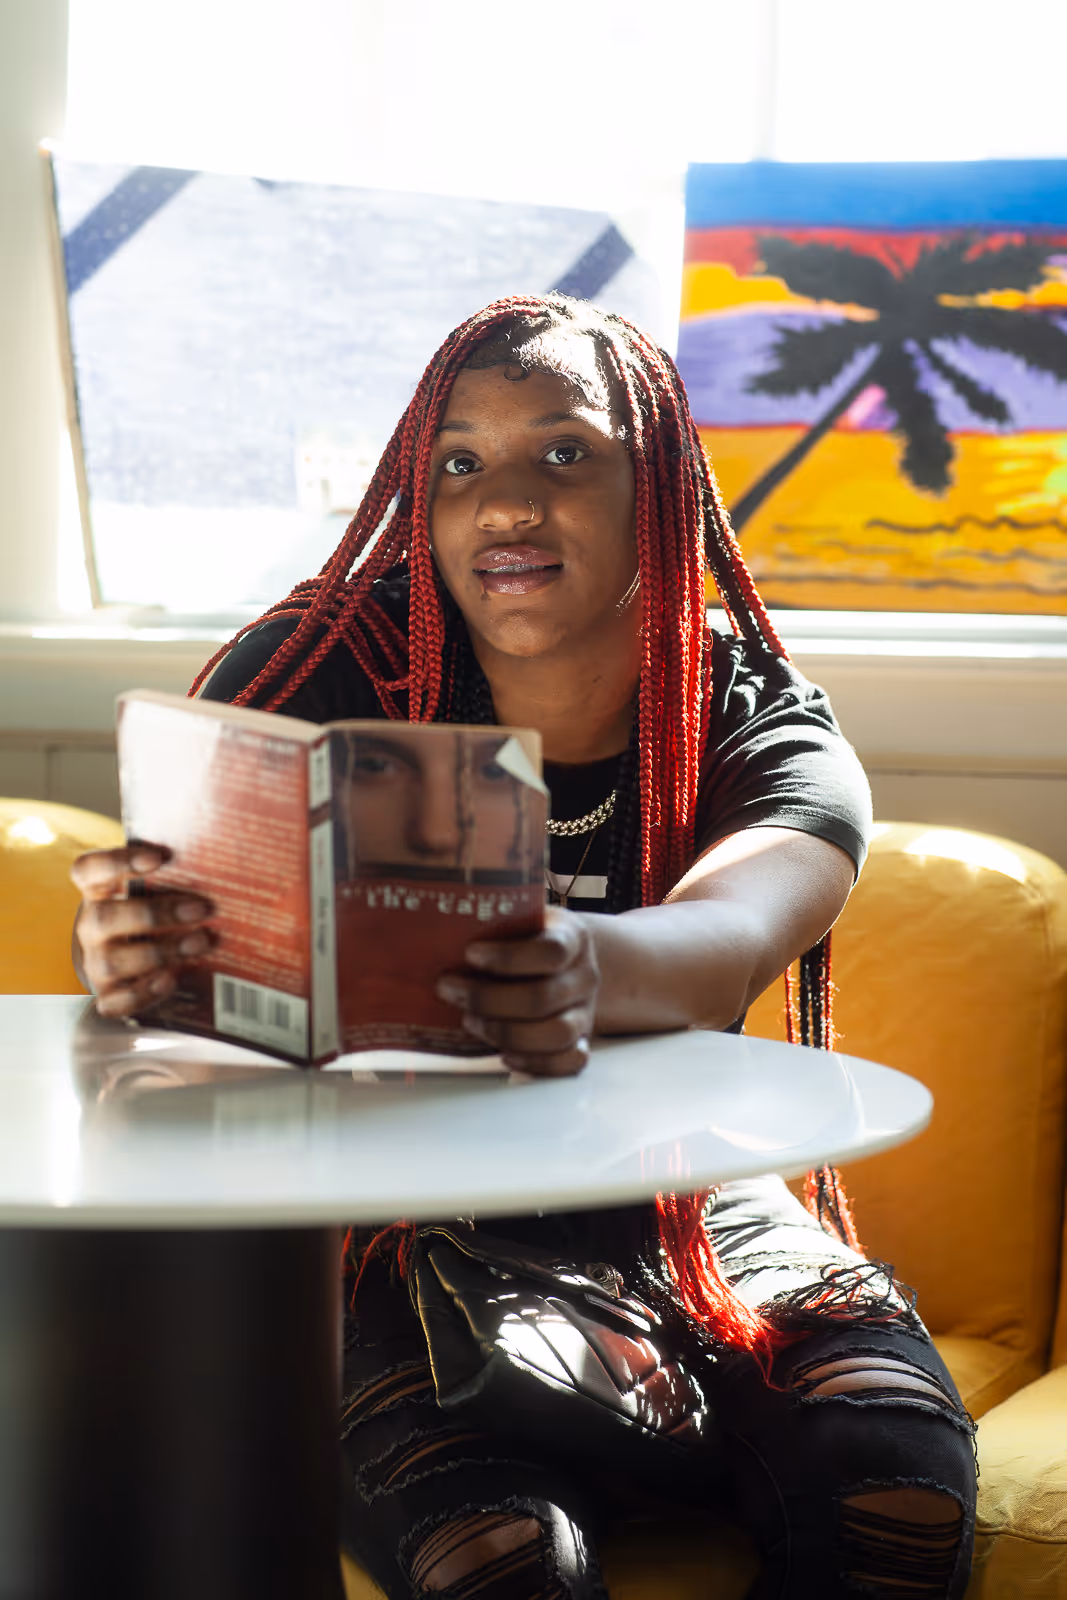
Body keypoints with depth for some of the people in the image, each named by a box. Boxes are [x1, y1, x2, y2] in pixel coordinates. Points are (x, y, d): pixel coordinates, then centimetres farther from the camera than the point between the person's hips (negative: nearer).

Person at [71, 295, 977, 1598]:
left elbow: (729, 938, -28)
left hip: (678, 1216, 3)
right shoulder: (322, 673, -6)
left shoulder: (761, 721, -5)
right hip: (385, 1210, -2)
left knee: (902, 1488, -22)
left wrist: (589, 970, -54)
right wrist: (133, 960, -46)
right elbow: (186, 928, -19)